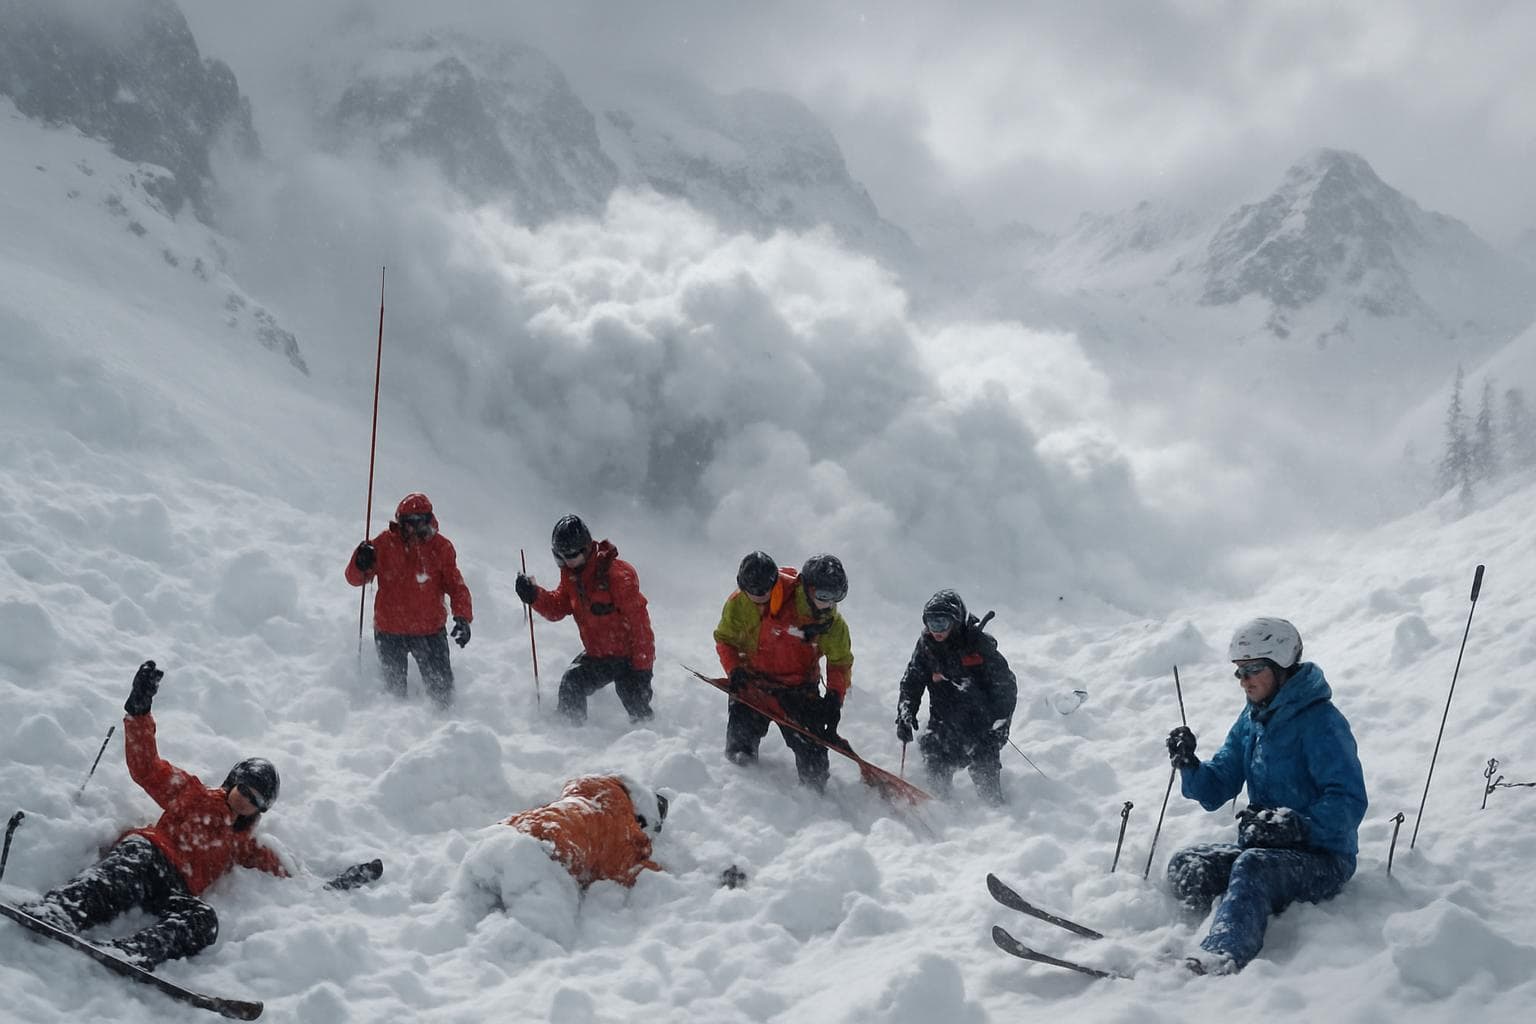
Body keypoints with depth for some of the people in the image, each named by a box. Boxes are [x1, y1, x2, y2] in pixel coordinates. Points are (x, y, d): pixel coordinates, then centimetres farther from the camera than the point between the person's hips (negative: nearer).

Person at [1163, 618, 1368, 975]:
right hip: (1263, 848, 9)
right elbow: (1216, 790, 11)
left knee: (1253, 866, -38)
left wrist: (1299, 825, -33)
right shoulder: (1251, 720, 12)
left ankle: (1221, 958, -58)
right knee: (1185, 867, -11)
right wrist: (1189, 765, -9)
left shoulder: (1320, 721, -12)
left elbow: (1349, 802, -20)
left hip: (1322, 859, -9)